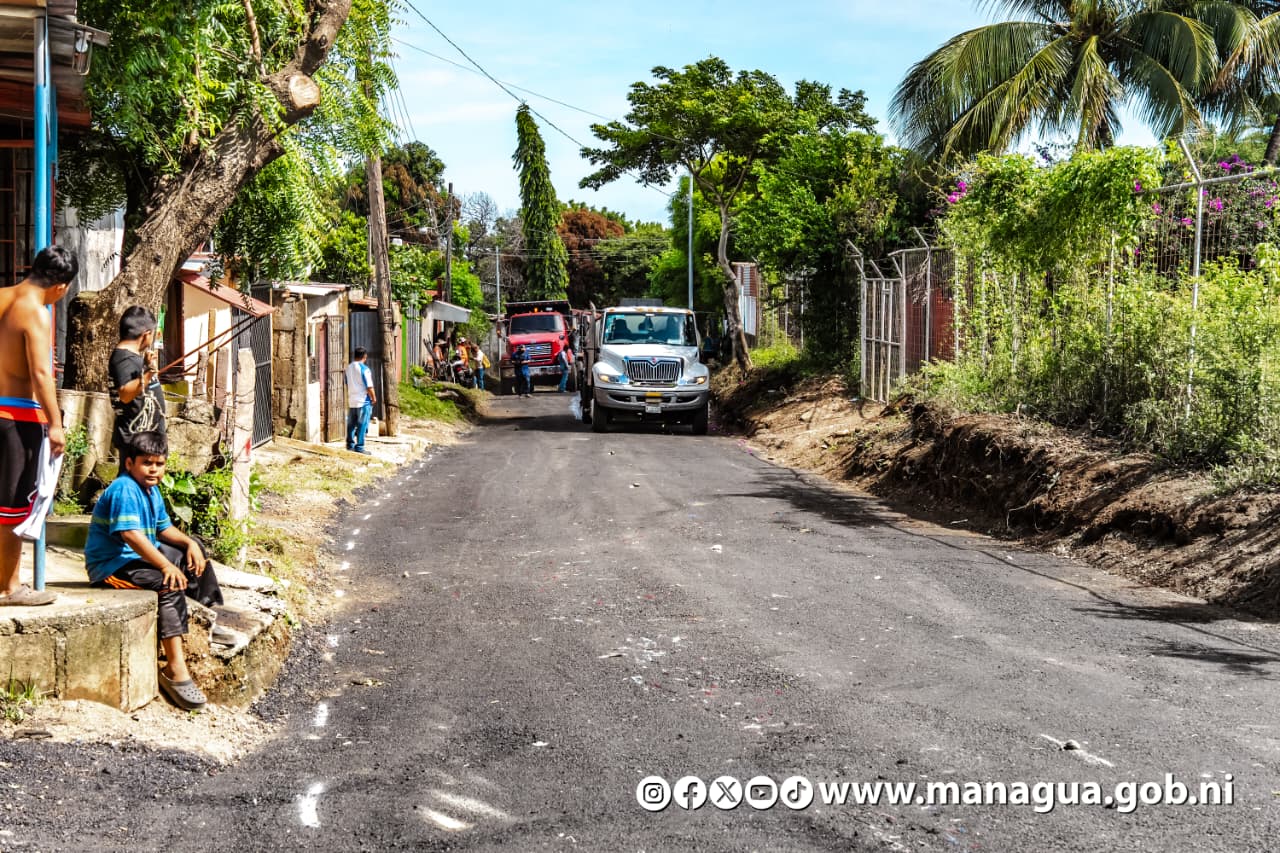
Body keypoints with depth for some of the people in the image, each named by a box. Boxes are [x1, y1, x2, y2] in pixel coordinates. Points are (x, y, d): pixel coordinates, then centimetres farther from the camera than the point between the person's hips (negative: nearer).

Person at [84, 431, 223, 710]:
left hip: (141, 556, 11)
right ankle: (175, 669, -36)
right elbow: (130, 534, -32)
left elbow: (163, 528, 20)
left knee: (193, 552, 16)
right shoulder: (124, 490, -21)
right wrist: (166, 565, -34)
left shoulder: (152, 491, 11)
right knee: (170, 585, -31)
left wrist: (190, 543, 1)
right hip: (111, 565, -11)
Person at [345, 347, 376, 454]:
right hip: (363, 401, -6)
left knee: (351, 424, 14)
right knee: (362, 425, -2)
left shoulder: (348, 368, 6)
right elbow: (369, 387, -15)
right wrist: (374, 398, -1)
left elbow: (347, 385, 14)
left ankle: (350, 444, 20)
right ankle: (359, 447, -2)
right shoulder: (364, 369, -14)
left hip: (351, 401, 6)